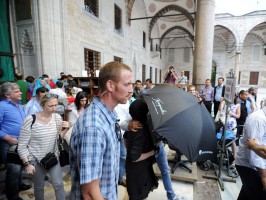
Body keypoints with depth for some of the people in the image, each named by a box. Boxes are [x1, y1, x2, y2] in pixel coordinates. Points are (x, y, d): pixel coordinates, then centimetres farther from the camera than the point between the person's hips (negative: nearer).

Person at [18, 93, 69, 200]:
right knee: (39, 187, 17)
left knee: (58, 184, 4)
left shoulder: (57, 117, -7)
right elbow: (21, 146, -12)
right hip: (36, 160, -2)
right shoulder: (30, 120, -20)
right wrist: (27, 164, -13)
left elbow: (58, 138, 3)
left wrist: (65, 129, -15)